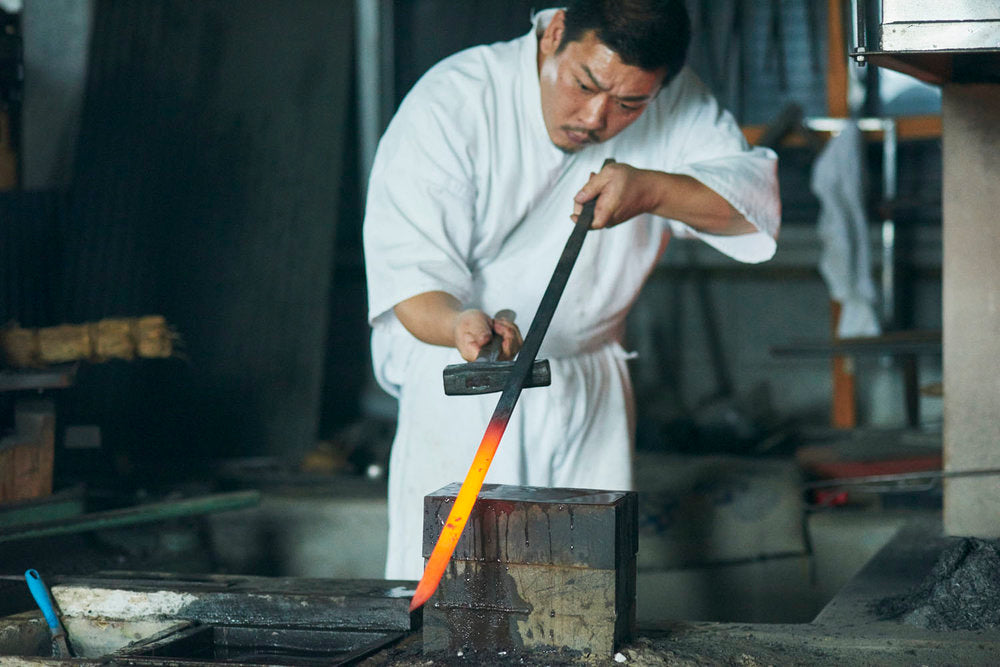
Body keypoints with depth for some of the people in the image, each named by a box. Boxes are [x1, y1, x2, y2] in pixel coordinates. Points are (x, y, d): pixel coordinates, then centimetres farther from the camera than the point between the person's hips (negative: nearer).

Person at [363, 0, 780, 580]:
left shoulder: (676, 102, -7)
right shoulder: (450, 105, -20)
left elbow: (759, 201, -11)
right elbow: (411, 272, -23)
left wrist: (651, 190, -27)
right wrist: (458, 322, -44)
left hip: (592, 379, 4)